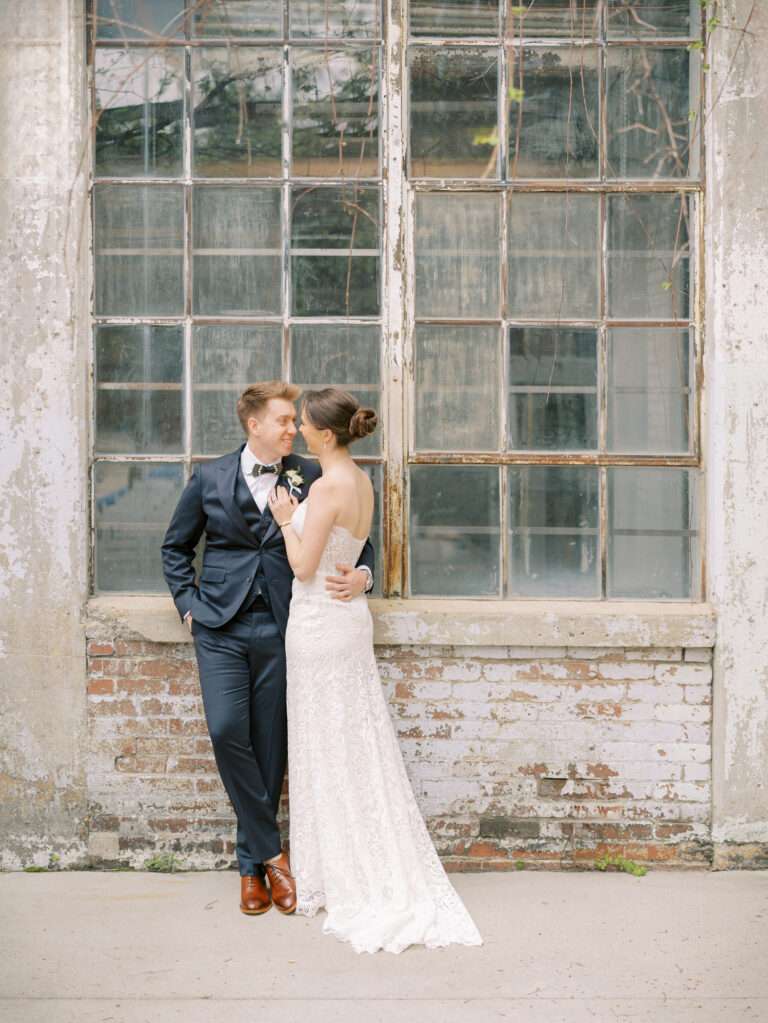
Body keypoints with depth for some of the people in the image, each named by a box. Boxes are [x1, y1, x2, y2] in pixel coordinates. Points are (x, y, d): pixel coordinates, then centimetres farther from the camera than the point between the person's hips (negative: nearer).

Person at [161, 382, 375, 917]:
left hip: (280, 627, 0)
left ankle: (252, 864, 18)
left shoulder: (310, 477, 4)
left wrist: (362, 575, -13)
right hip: (221, 628, 0)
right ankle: (271, 850, 1)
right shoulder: (210, 477, 6)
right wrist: (189, 603, 6)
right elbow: (176, 547, 17)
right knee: (227, 731, -15)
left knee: (270, 744, 3)